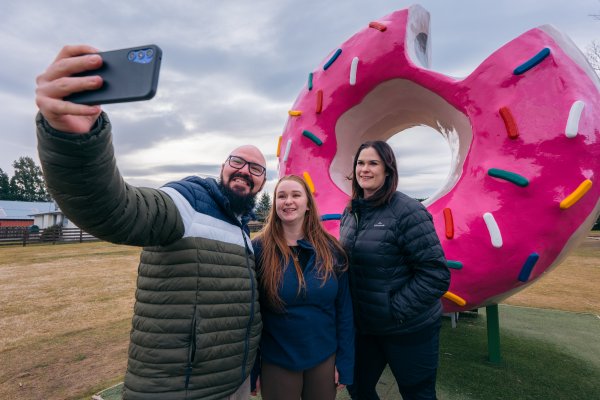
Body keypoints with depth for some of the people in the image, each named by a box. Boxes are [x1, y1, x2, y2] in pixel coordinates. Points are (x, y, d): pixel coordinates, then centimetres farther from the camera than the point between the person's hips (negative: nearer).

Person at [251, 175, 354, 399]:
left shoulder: (330, 248, -6)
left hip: (325, 358, 2)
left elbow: (344, 308, -1)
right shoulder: (259, 249, -12)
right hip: (276, 363, -2)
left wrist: (345, 362, -1)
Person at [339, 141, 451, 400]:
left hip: (409, 330, -5)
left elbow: (436, 275, -20)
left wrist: (395, 311, -19)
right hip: (364, 327, 6)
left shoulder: (407, 211, -19)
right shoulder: (350, 212, 2)